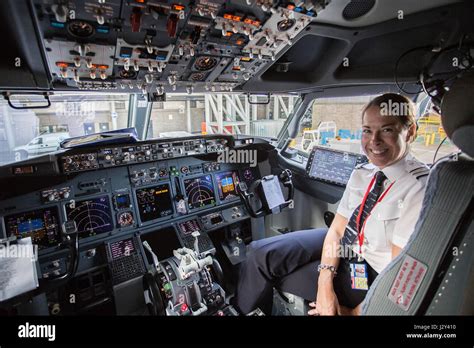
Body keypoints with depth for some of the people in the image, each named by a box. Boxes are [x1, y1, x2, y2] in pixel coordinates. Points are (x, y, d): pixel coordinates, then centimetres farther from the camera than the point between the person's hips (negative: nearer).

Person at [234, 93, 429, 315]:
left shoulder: (419, 187, -21)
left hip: (371, 272, -5)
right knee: (261, 253, -9)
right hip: (342, 245, 5)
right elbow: (337, 229, -4)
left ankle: (244, 309, 20)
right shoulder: (361, 174, -2)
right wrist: (325, 284, -17)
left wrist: (354, 312, -13)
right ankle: (243, 310, 16)